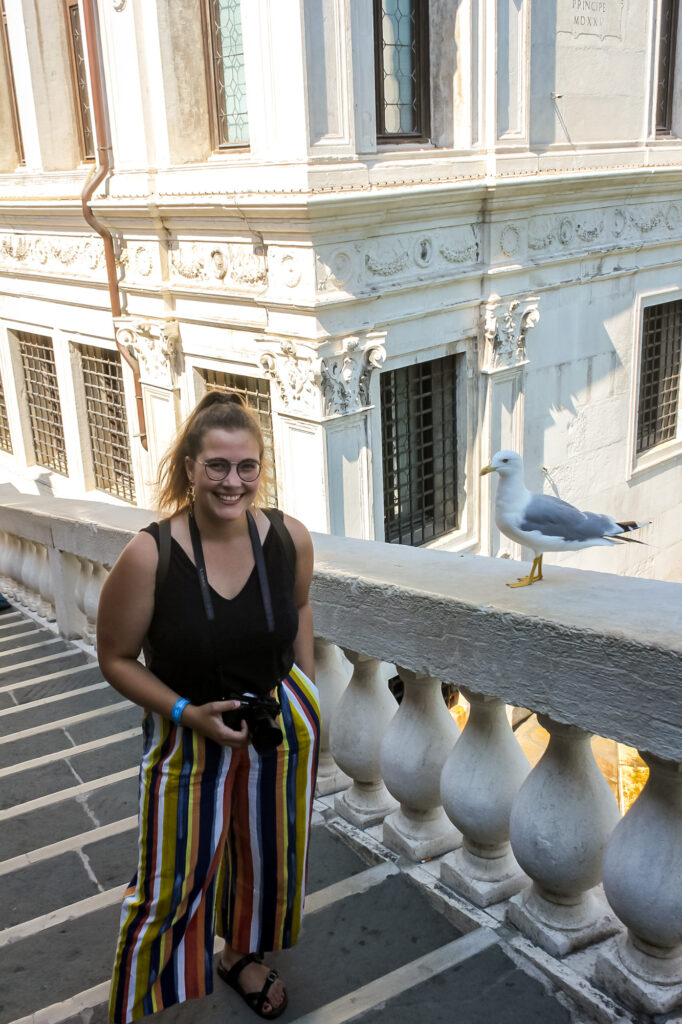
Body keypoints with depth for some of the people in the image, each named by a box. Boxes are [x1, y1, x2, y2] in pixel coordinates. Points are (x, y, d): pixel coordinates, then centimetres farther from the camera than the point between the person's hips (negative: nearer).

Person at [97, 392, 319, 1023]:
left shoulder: (290, 537, -14)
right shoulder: (149, 556, -25)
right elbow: (116, 659, -13)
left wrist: (308, 695, 9)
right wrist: (188, 713, -22)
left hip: (283, 721, 4)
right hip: (189, 734, -3)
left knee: (268, 852, 22)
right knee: (175, 880, 6)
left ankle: (243, 954, 53)